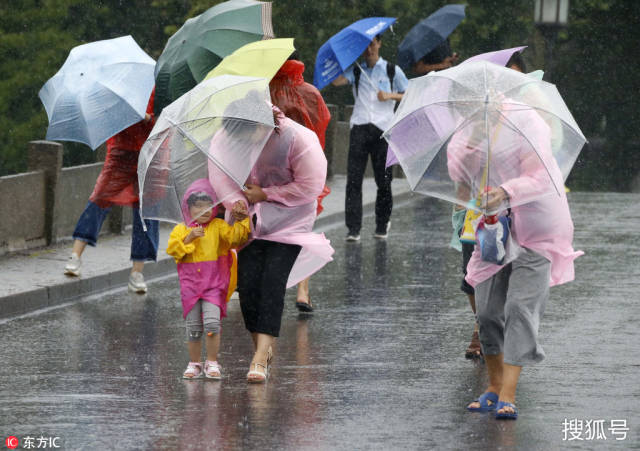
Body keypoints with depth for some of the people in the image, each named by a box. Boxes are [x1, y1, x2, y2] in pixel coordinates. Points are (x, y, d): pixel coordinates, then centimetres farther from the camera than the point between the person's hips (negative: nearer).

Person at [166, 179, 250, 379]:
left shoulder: (218, 227, 4)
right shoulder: (181, 230, 6)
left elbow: (235, 236, -6)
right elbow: (173, 250, -6)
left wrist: (242, 221, -18)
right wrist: (188, 238, -16)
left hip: (214, 285, -2)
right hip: (190, 285, 2)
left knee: (212, 322, -15)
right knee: (193, 326, 5)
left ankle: (212, 362, -2)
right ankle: (194, 363, 19)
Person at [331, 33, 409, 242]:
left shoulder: (392, 71, 13)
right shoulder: (356, 72, 16)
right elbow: (336, 81, -3)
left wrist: (391, 95, -4)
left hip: (382, 129, -1)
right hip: (360, 128, 1)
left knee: (383, 181, 1)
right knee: (354, 179, -10)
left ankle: (382, 225, 18)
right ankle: (353, 228, -11)